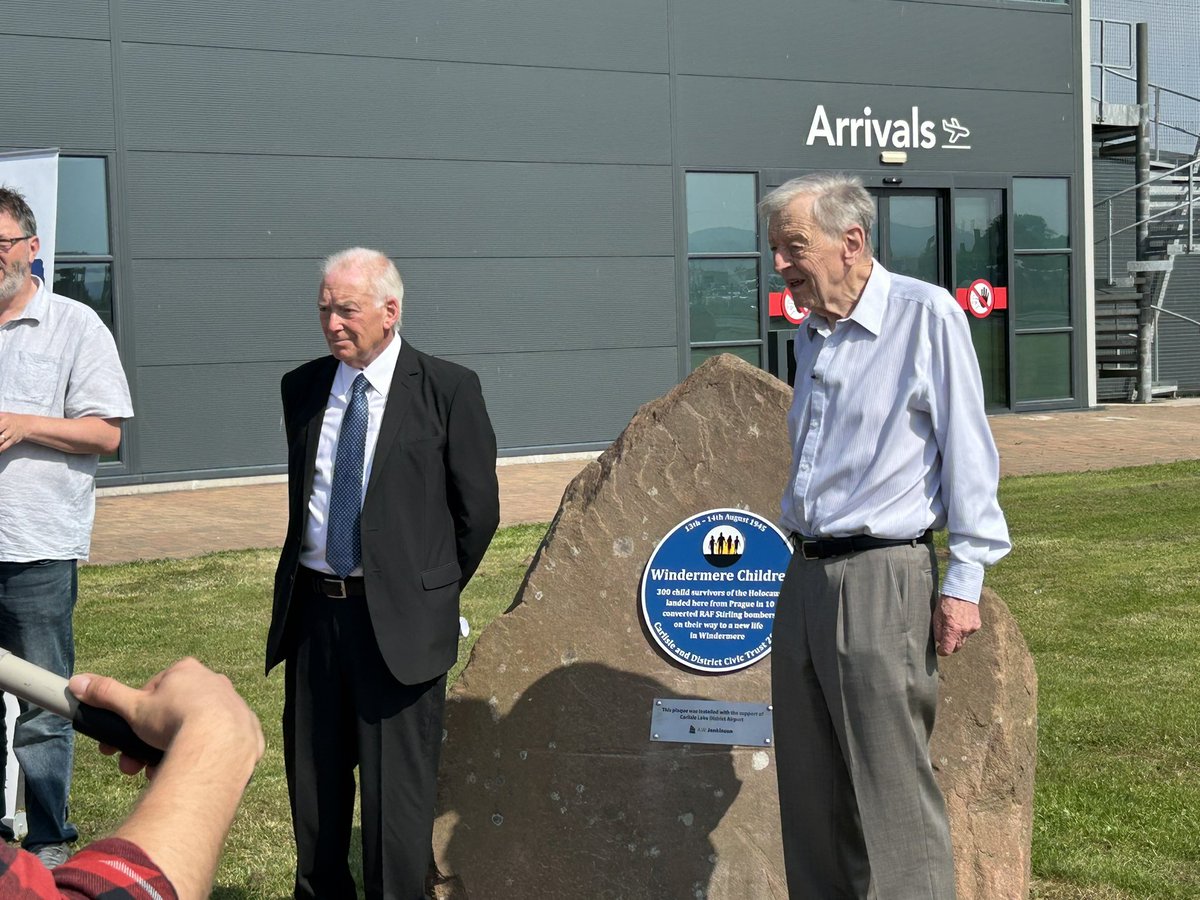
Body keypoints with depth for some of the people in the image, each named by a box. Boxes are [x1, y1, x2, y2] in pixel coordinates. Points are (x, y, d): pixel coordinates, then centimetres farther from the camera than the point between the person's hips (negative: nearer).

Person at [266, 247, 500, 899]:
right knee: (313, 778, 15)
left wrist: (434, 590, 4)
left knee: (396, 787, 1)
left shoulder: (448, 389, -7)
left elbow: (478, 509, -2)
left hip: (399, 618, -5)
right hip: (311, 608, 5)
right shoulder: (302, 387, 7)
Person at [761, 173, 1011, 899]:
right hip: (807, 575, 8)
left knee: (895, 798, -6)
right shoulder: (813, 336, 14)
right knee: (811, 791, 11)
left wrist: (964, 579, -13)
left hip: (881, 577, -8)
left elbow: (969, 455, -9)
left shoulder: (925, 315, -8)